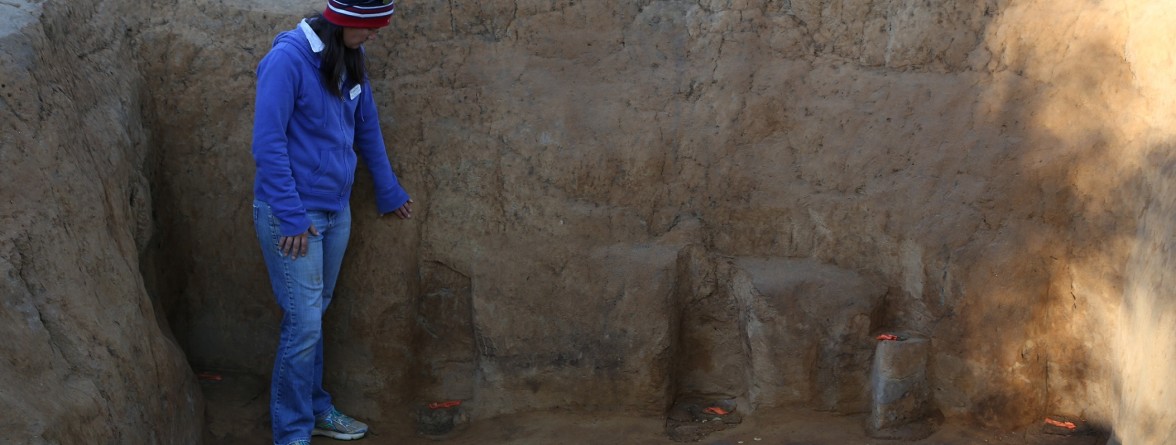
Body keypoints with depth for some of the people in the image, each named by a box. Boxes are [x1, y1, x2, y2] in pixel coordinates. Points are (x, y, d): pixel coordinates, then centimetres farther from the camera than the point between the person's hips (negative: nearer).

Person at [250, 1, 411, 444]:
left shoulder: (350, 58, 4)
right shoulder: (288, 58, -18)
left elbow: (367, 129, 16)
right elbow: (268, 143, -18)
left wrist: (389, 191, 23)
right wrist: (291, 215, -18)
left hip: (336, 209, 7)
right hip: (292, 214, -6)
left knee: (314, 317, 15)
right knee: (304, 323, -5)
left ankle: (314, 408, 29)